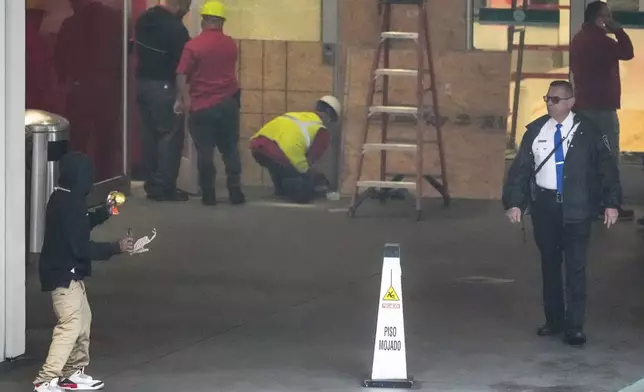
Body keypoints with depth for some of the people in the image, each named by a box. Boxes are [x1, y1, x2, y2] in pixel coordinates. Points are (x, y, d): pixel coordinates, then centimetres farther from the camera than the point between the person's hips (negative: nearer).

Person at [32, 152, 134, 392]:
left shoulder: (62, 199, 9)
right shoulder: (70, 205, -22)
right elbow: (81, 247, -23)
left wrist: (105, 212, 19)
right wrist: (116, 248, -16)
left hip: (66, 272, 11)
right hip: (65, 275, -11)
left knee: (83, 320, 19)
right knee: (70, 326, -11)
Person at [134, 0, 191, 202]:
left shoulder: (145, 18, 6)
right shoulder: (176, 28, -19)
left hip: (142, 82, 8)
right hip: (163, 86, -8)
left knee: (149, 133, 12)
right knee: (170, 134, -2)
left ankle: (152, 185, 16)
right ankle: (164, 188, -3)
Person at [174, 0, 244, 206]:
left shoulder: (193, 46, -10)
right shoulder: (231, 44, 3)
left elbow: (182, 76, -11)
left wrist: (179, 100, -2)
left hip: (202, 107, -3)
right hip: (228, 104, 3)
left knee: (205, 152, 3)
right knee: (230, 150, 10)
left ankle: (208, 195, 3)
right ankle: (235, 193, 8)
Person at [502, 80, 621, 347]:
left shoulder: (587, 131, -3)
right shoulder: (535, 131, 4)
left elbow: (606, 167, -2)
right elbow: (520, 168, 4)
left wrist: (612, 203, -9)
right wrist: (514, 202, -6)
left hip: (576, 208, -3)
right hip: (544, 205, 3)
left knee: (575, 266, -4)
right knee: (549, 264, 12)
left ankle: (574, 327, 2)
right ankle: (553, 320, 25)